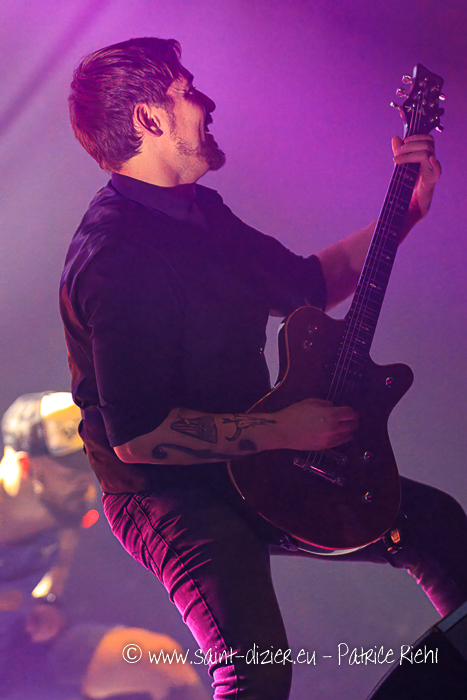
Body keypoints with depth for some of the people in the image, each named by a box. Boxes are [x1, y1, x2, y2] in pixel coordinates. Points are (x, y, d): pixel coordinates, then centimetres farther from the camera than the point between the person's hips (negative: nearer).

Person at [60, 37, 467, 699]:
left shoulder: (202, 211, 8)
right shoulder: (114, 256, -24)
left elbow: (310, 283, 22)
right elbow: (137, 437, -28)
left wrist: (407, 210, 13)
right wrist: (282, 431, -21)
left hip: (252, 464, 9)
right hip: (167, 494, -9)